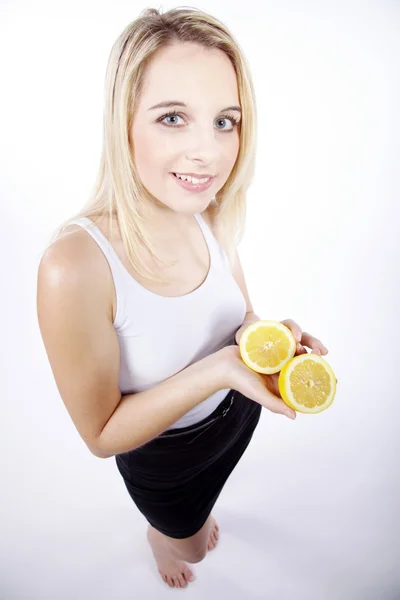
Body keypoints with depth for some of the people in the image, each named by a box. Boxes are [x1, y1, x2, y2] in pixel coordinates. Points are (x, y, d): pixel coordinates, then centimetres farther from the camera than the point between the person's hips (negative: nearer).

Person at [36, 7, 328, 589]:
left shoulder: (213, 216, -21)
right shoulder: (75, 263, -39)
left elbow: (240, 313, -4)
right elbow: (101, 433, -27)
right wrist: (215, 370, -39)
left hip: (237, 413, 5)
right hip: (160, 453, -4)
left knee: (205, 495, 40)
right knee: (186, 537, 31)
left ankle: (195, 515, 78)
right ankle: (162, 534, 70)